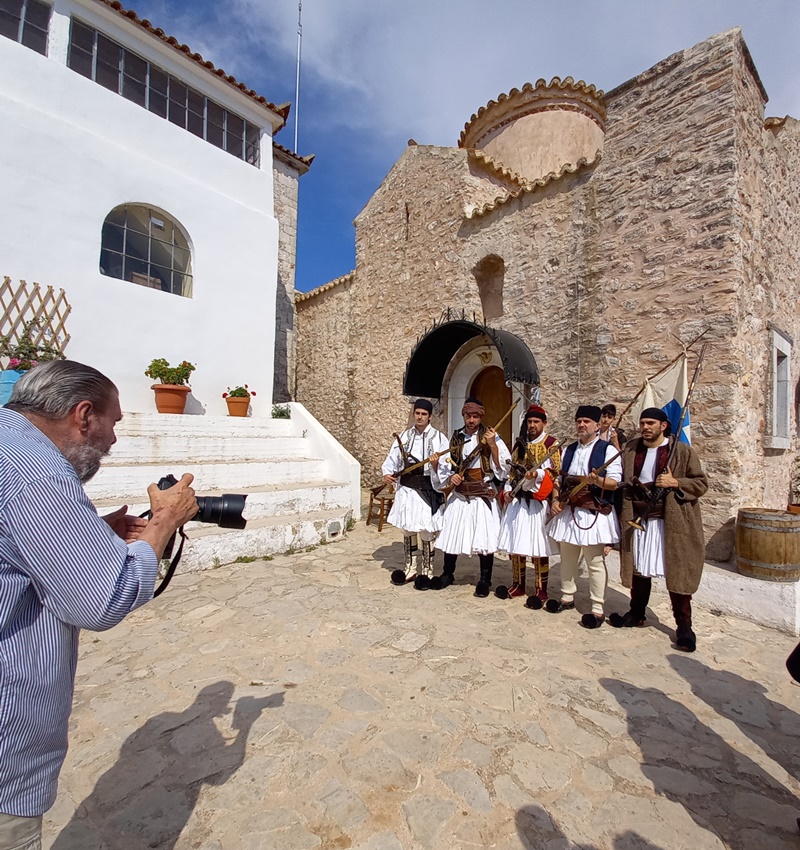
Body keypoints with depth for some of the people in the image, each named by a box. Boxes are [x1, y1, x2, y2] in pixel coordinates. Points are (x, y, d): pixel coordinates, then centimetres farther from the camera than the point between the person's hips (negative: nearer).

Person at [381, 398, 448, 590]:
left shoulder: (439, 437, -3)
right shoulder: (404, 436, 9)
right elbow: (392, 458, 7)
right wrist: (387, 473, -10)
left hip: (428, 490, -4)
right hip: (406, 489, 4)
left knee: (426, 531, 2)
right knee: (407, 529, 14)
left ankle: (426, 572, 20)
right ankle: (409, 568, 30)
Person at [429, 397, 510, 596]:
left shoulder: (490, 437, -4)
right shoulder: (455, 438, 6)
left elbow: (502, 466, -11)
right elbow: (447, 466, 9)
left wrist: (492, 445, -22)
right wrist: (450, 477, -10)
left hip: (483, 496, -3)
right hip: (459, 496, 4)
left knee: (484, 538, 1)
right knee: (451, 534, 11)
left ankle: (485, 580, 21)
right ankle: (447, 574, 31)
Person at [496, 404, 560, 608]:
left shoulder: (551, 443, -2)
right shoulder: (520, 443, 14)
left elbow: (555, 473, -8)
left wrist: (537, 474, -24)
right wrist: (508, 489, 5)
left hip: (537, 501, -5)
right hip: (517, 499, 6)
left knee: (537, 546, -2)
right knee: (514, 543, 9)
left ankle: (541, 590, 11)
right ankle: (518, 585, 23)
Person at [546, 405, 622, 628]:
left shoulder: (607, 450, -6)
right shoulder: (569, 450, 13)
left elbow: (614, 482, -13)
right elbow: (560, 479, 17)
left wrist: (598, 480, -33)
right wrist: (556, 500, 3)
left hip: (594, 514, -6)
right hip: (568, 511, 6)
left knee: (595, 561, 2)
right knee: (567, 557, 16)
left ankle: (597, 609, 14)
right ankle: (567, 597, 31)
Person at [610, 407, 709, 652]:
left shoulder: (683, 451, -4)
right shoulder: (630, 449, 6)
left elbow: (701, 483, -4)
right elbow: (622, 482, 15)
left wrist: (675, 483, -18)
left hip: (672, 522, -4)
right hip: (638, 520, 4)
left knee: (677, 572, 3)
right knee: (639, 569, 15)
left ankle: (684, 626, 18)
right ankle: (637, 613, 31)